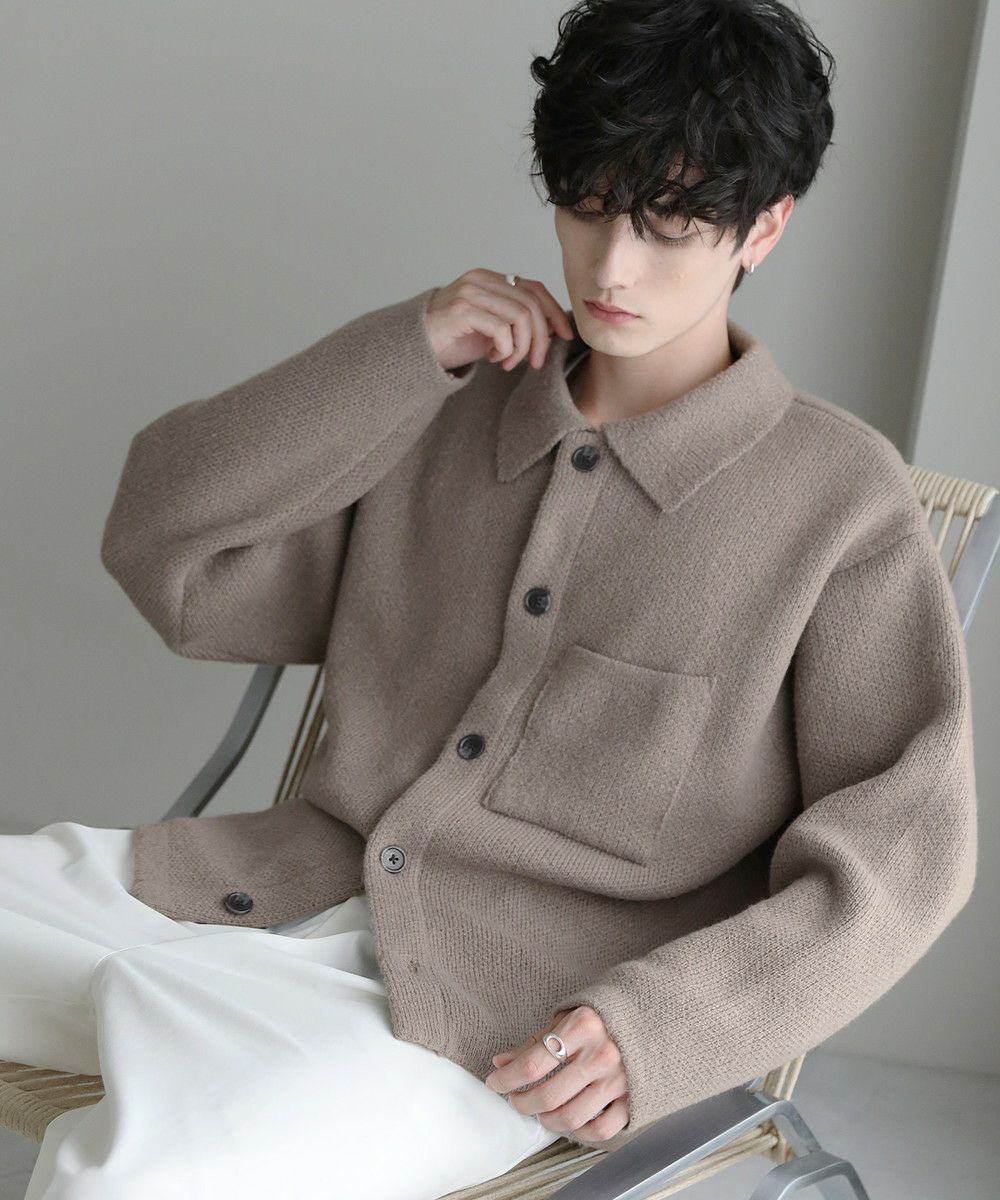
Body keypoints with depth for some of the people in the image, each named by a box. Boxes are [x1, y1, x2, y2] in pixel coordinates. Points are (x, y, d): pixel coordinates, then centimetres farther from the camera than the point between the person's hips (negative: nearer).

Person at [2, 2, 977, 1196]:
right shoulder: (441, 412, 12)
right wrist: (398, 353, 1)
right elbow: (169, 553, 8)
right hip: (291, 893, 5)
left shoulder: (842, 500, 0)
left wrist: (658, 1027, -16)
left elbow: (902, 846, -2)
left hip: (507, 1017, -5)